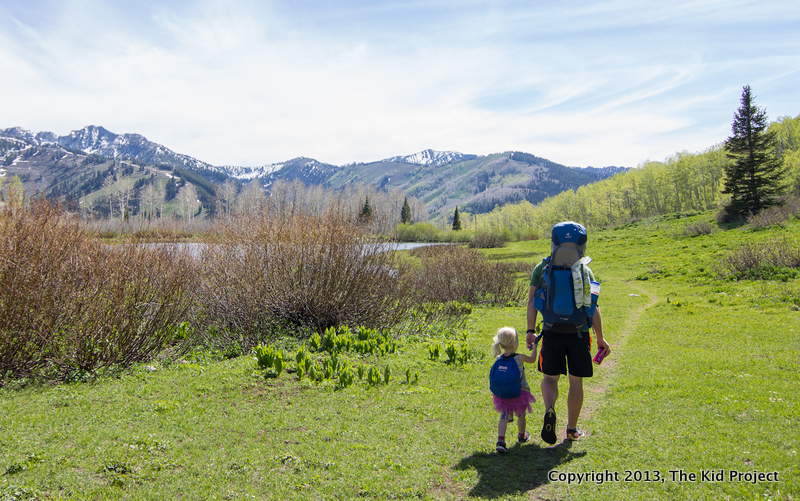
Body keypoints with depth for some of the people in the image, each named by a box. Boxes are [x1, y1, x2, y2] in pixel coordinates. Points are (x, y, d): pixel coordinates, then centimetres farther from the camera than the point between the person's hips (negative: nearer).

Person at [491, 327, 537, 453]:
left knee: (504, 416, 2)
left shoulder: (499, 359, -6)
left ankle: (500, 440, -16)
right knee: (521, 415, 20)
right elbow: (532, 359, 2)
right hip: (520, 393, -2)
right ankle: (522, 436, 42)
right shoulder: (520, 358, -16)